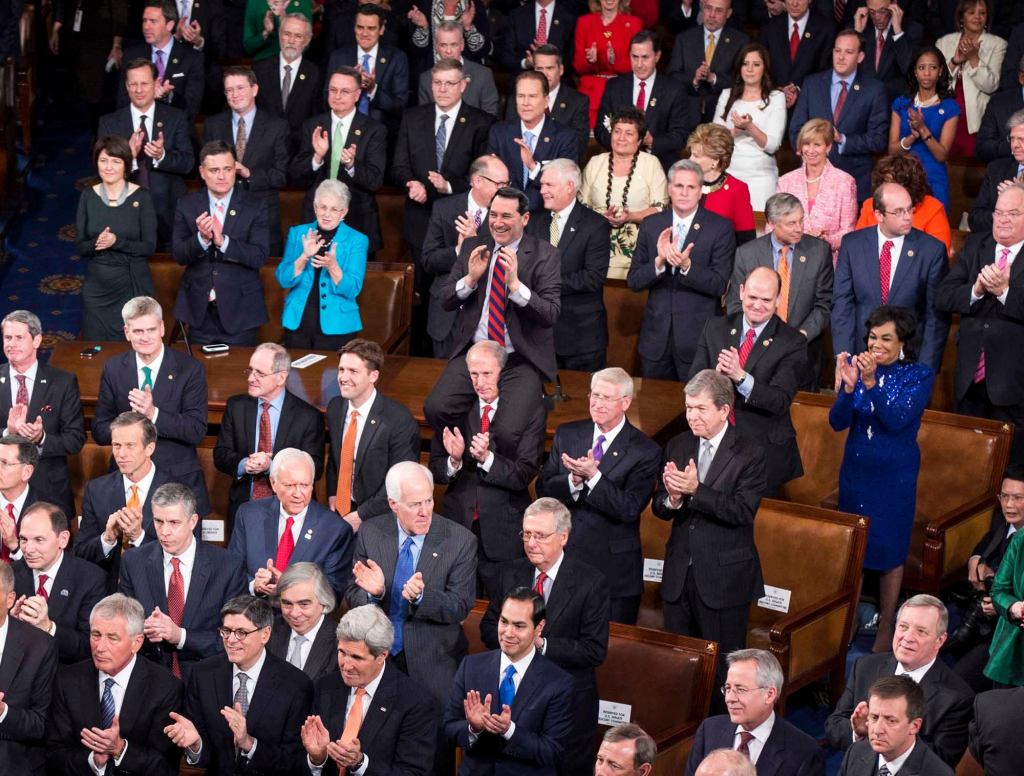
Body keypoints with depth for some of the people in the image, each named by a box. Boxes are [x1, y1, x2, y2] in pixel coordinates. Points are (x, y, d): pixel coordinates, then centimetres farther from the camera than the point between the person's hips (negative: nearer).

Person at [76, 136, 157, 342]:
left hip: (133, 286, -2)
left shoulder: (141, 197, -5)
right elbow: (81, 248, 3)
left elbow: (150, 247, -7)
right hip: (97, 286, 2)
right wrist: (96, 243, -18)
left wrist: (116, 242, -21)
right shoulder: (88, 197, 2)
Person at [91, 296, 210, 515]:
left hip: (179, 481, -2)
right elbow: (99, 432, 2)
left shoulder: (190, 369, -5)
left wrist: (153, 414, -24)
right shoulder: (113, 369, 3)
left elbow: (197, 431, -10)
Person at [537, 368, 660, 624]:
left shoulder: (645, 451, -8)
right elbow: (543, 489, 0)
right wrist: (574, 480, -20)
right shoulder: (567, 434, 5)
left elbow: (629, 509, -17)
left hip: (614, 571, -3)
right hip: (562, 557, 3)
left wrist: (593, 476, -28)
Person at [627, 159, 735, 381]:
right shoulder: (651, 225, 5)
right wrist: (660, 262, -17)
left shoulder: (720, 228, -5)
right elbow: (633, 281, 1)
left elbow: (719, 285, -11)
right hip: (657, 336, 3)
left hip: (698, 338, -3)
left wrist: (687, 266, -26)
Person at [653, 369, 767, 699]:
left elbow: (743, 511, -21)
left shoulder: (749, 454, -10)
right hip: (679, 573, 5)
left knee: (723, 669, 3)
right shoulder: (678, 446, 6)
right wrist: (671, 499, -20)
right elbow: (658, 508, 4)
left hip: (724, 577, -5)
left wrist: (696, 490, -31)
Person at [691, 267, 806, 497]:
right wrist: (717, 375, -19)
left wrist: (740, 376, -27)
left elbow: (781, 401, -12)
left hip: (764, 451, -3)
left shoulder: (793, 342, -3)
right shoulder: (715, 328, 9)